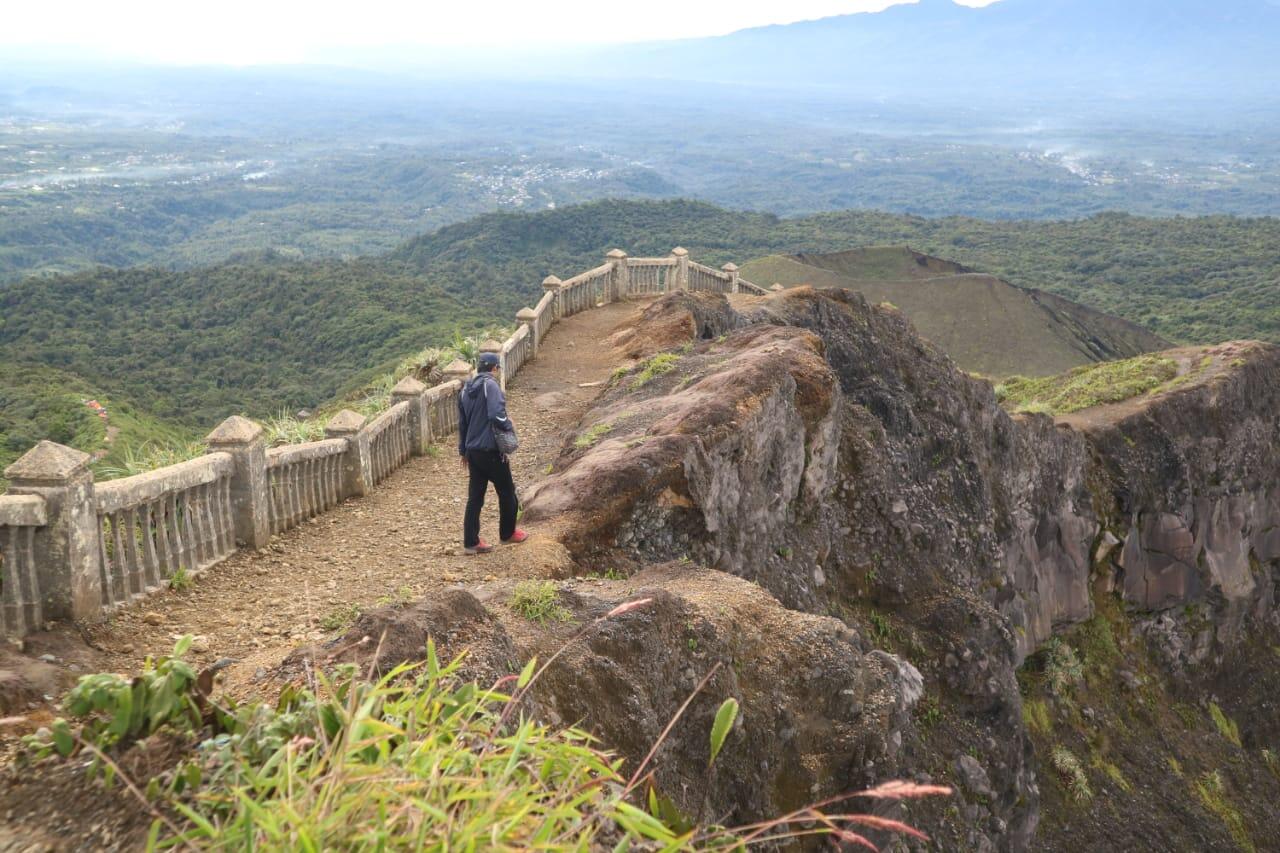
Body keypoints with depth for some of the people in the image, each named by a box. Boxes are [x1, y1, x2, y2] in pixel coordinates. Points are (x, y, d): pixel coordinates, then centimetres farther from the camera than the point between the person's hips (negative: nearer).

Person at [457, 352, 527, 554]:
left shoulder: (466, 390, 11)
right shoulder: (491, 385, -15)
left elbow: (462, 423, 18)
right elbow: (496, 415, -29)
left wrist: (463, 451, 25)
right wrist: (509, 427, -9)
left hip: (473, 451, 7)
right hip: (491, 450, -7)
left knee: (475, 496, 10)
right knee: (506, 491, 12)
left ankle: (471, 542, 11)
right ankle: (508, 533, 25)